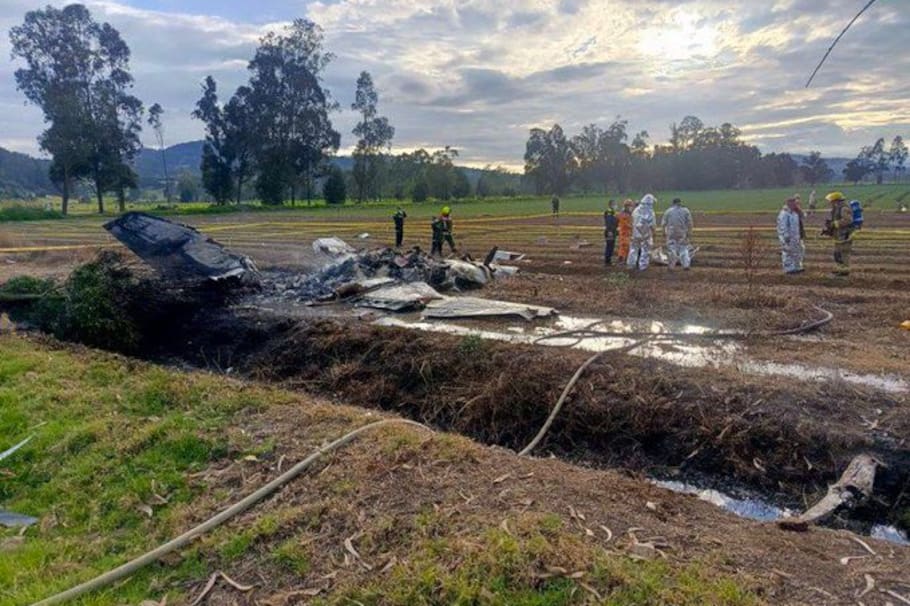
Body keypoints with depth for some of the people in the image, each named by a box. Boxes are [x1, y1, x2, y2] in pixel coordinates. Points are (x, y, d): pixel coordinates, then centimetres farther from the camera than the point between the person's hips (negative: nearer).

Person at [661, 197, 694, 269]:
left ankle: (672, 265, 10)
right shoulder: (685, 211, 2)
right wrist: (689, 231, -2)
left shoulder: (668, 211, 0)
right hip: (682, 233, 1)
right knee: (683, 248, 8)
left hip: (671, 233, -1)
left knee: (672, 248, 6)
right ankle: (686, 264, 3)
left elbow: (663, 223, 0)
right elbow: (689, 222, -5)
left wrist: (664, 231, 10)